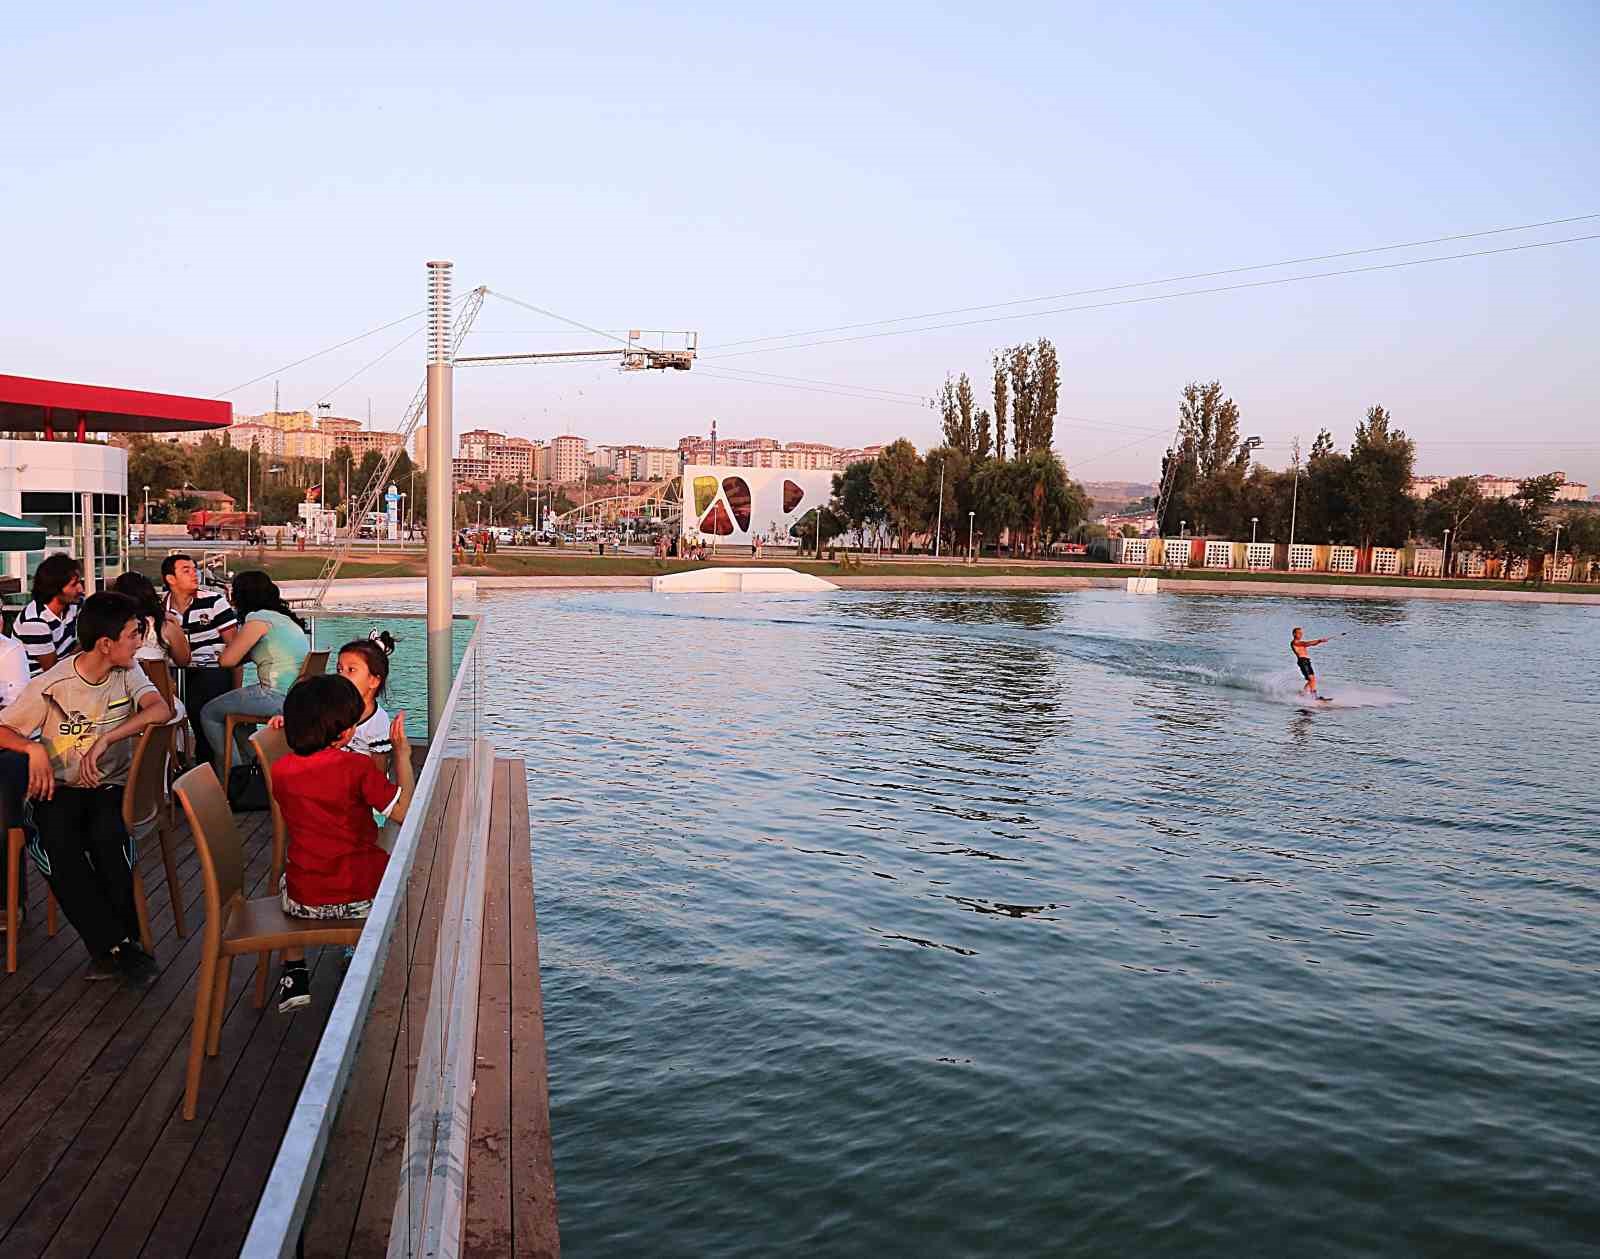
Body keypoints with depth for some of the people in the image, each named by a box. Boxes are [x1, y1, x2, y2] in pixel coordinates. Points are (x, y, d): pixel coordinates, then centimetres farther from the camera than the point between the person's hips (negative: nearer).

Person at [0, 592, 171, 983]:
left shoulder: (127, 672, -1)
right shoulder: (51, 685, -7)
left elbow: (161, 709, -18)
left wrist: (105, 739, -29)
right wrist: (34, 748, -23)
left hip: (111, 785, 1)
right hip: (59, 787, -1)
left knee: (106, 834, -32)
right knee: (58, 841, -32)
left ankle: (110, 948, -16)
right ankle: (117, 946, -23)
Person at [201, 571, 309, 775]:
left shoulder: (259, 619, -9)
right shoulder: (283, 617, 18)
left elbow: (227, 660, -8)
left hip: (280, 698, -9)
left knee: (209, 714, 5)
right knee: (235, 708, 29)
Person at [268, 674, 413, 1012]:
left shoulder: (280, 771, -5)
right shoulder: (359, 768, -18)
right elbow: (405, 812, -14)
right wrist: (403, 755, -7)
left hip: (305, 900, 3)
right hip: (364, 896, -3)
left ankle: (294, 975, 30)